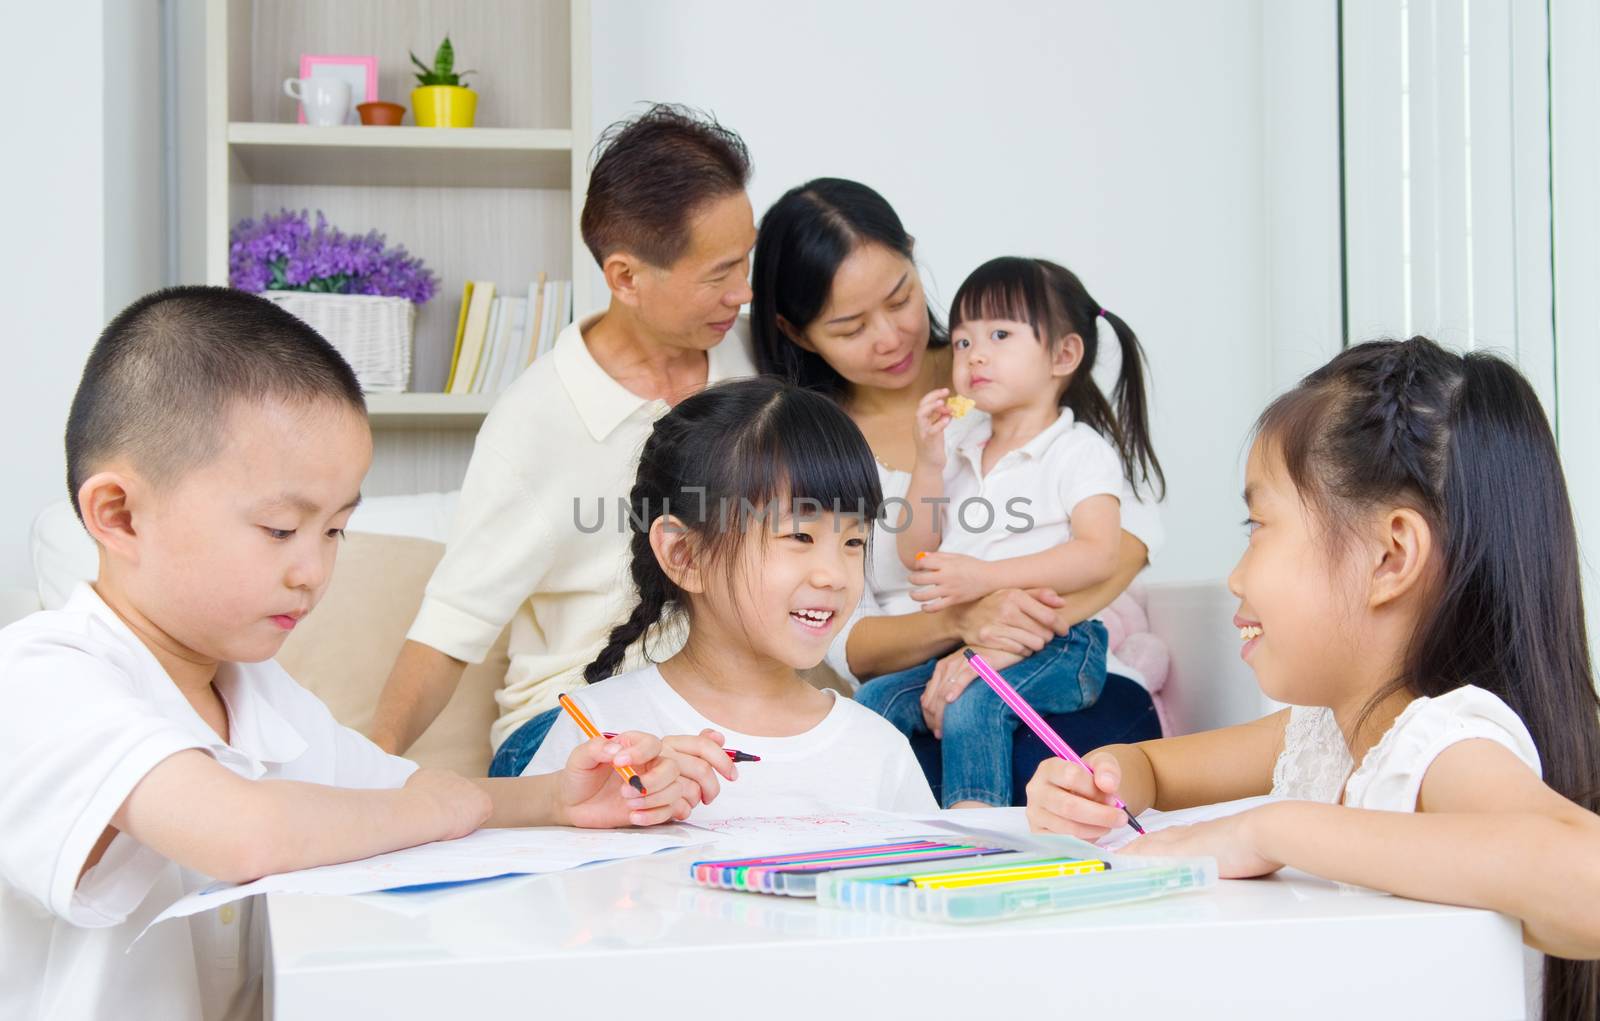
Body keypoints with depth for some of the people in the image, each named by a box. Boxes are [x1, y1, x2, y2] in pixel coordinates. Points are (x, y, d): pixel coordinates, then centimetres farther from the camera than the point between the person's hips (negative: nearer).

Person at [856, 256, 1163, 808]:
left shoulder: (1080, 450, -2)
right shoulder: (958, 445, 17)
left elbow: (1099, 556, -17)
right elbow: (914, 554, 15)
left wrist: (987, 576, -24)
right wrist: (929, 464, 1)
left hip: (1052, 645, -7)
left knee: (971, 705, -32)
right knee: (876, 697, -12)